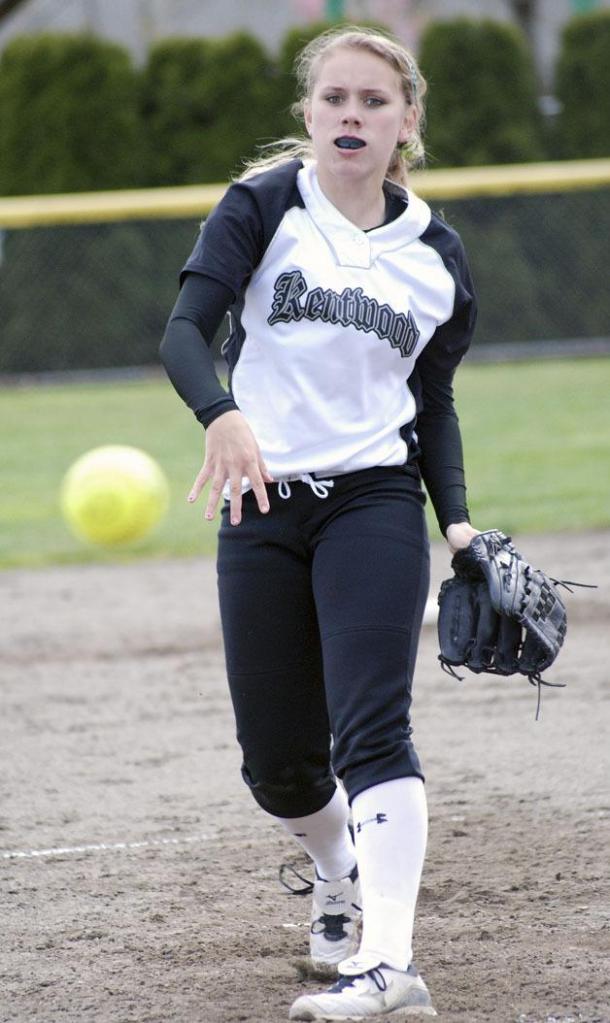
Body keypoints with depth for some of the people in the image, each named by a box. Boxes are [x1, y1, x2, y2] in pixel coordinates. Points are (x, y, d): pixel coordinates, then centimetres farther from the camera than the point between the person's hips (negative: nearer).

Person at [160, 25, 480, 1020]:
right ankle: (340, 871, 39)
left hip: (375, 501, 0)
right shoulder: (265, 207, 0)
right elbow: (186, 328, -13)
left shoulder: (436, 256, 8)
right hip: (261, 510, 0)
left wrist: (458, 522, 4)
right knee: (278, 766, 6)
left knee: (372, 729, -19)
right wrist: (222, 415, -33)